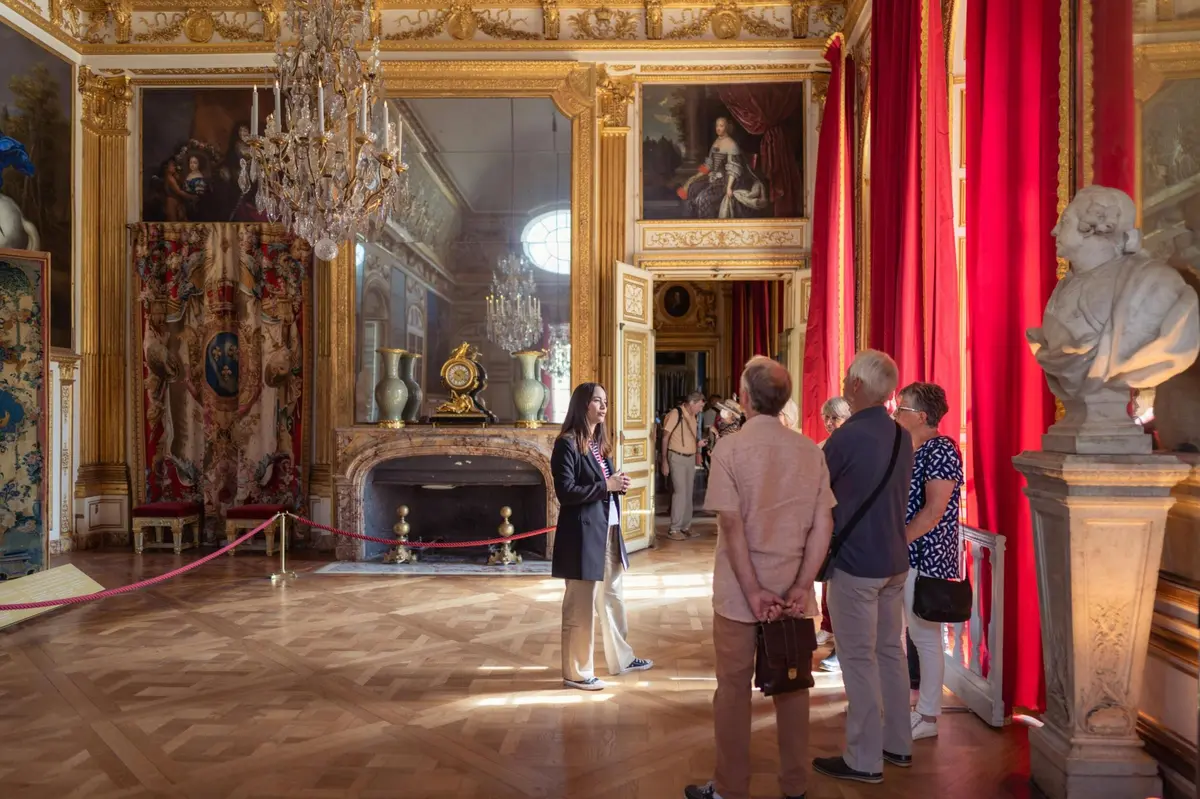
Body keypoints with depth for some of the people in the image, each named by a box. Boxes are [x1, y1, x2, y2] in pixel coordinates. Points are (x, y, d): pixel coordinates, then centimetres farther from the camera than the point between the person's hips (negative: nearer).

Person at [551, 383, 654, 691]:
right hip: (583, 532, -9)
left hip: (608, 529, 9)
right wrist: (605, 486, -18)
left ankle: (621, 658, 33)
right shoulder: (567, 443, -12)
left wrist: (618, 484, -1)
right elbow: (566, 492, -18)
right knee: (581, 604, 0)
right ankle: (576, 672, 12)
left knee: (613, 596, 18)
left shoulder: (600, 442, 15)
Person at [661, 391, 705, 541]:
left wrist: (698, 444, 1)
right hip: (677, 457, -7)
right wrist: (664, 461, -13)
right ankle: (674, 529, -1)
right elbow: (665, 437, -11)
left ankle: (685, 527, 20)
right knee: (680, 492, -9)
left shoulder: (692, 417, 9)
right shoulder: (675, 414, -12)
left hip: (690, 458, 7)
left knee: (688, 493, 11)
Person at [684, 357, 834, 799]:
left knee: (734, 689, 8)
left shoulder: (730, 447, -10)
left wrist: (753, 590, -12)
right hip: (792, 592, 4)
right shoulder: (810, 450, 1)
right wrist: (801, 586, -4)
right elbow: (824, 524, -3)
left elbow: (732, 524, -15)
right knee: (791, 685, 15)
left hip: (740, 592, -3)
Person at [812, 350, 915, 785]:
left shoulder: (849, 436, -19)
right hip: (894, 560, 8)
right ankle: (898, 744, 28)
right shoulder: (902, 435, 6)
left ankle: (864, 760, 10)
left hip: (855, 563, -8)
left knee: (859, 660, 1)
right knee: (890, 652, 17)